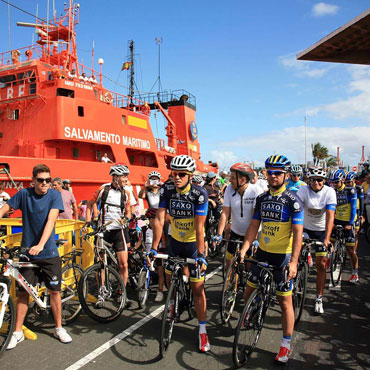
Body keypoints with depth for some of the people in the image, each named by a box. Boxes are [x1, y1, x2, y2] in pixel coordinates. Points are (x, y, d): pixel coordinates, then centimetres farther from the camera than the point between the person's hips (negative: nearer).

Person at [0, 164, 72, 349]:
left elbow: (51, 220, -18)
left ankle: (59, 328, 22)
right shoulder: (24, 194, -2)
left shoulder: (54, 195, -7)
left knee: (54, 291, 4)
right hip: (27, 252, 1)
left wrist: (40, 245, -29)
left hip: (48, 252, -1)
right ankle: (18, 332, 23)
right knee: (23, 292, 6)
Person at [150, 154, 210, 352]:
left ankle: (202, 331, 13)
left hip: (194, 244, -4)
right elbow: (159, 219, -14)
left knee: (198, 288, -1)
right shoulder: (167, 190, -12)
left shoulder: (199, 194, -22)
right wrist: (153, 248, -17)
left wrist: (201, 254, -27)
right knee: (169, 279, 15)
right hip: (175, 242, 4)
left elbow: (199, 227, -23)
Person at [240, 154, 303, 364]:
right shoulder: (262, 199, 6)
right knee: (248, 293, 12)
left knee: (285, 301, 3)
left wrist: (294, 262, -24)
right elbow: (254, 226, 5)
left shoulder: (293, 200, -10)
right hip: (262, 253, 5)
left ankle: (286, 345, 18)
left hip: (283, 256, -5)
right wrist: (244, 250, -6)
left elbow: (298, 233, -16)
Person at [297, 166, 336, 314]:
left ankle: (319, 299, 15)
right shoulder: (303, 190, -17)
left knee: (321, 265, 1)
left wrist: (327, 238, -35)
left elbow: (330, 216, -25)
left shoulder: (330, 192, -16)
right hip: (305, 228, 0)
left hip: (321, 231, 0)